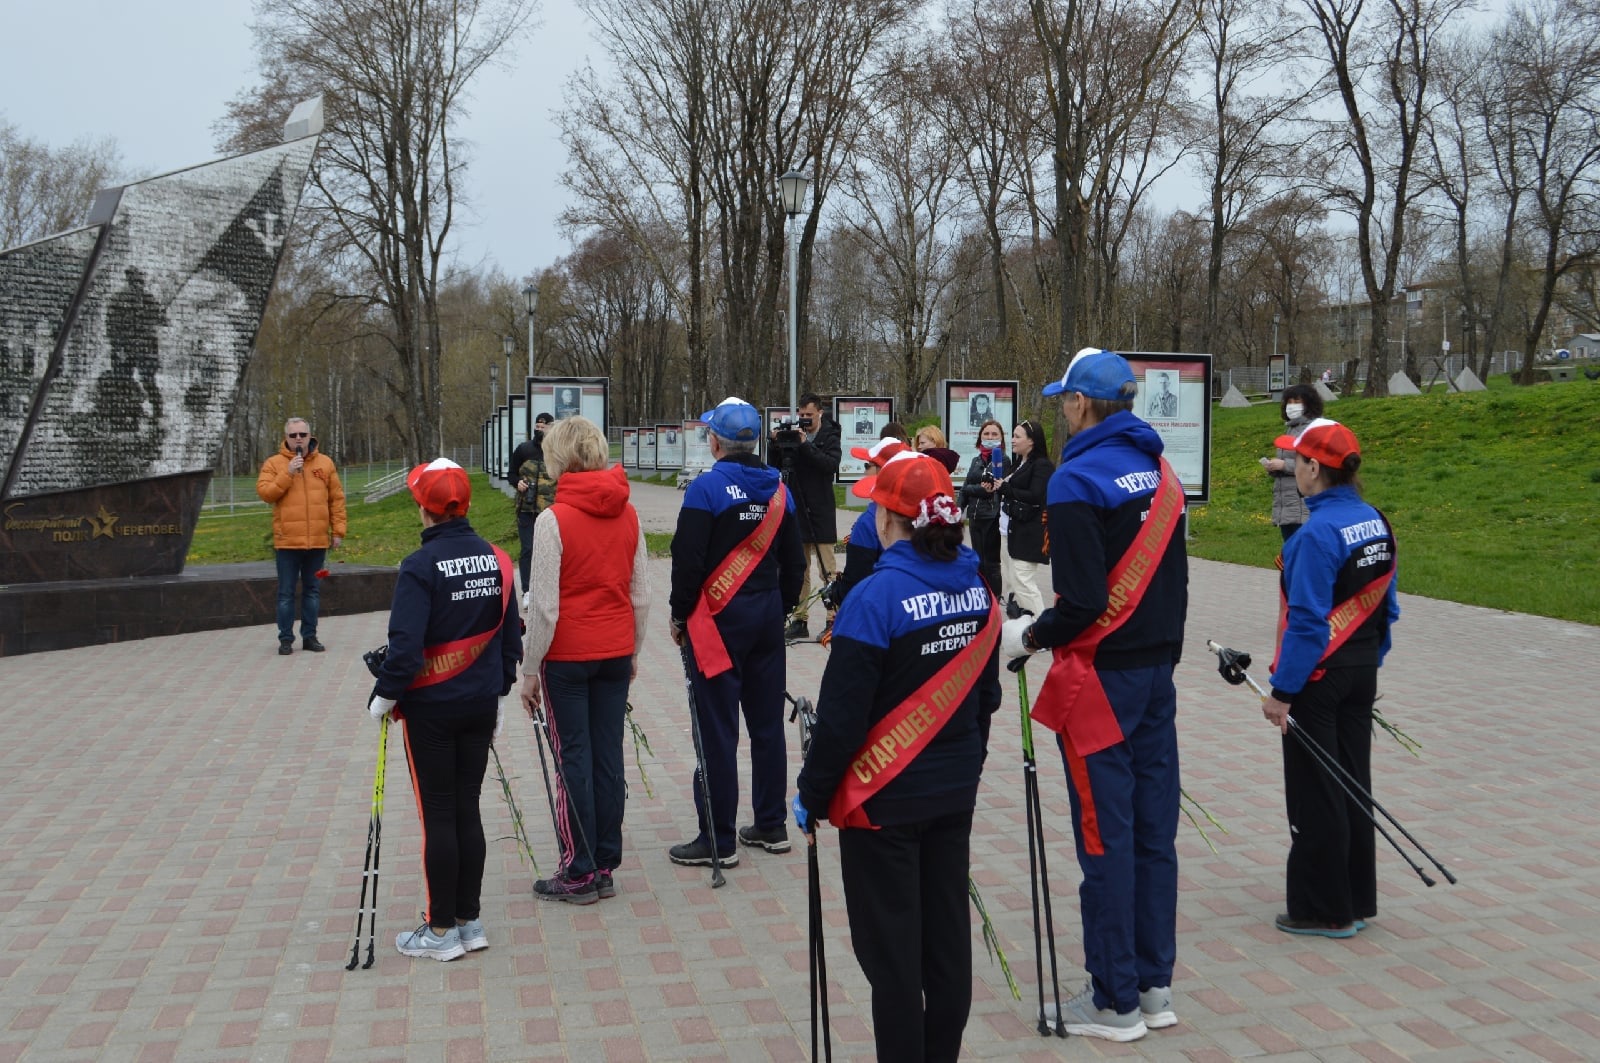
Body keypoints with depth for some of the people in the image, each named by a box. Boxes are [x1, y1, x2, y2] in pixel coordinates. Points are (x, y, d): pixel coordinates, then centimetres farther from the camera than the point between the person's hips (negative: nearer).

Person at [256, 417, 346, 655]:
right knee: (286, 592, 3)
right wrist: (288, 473, -17)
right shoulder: (274, 463, 2)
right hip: (287, 541, -2)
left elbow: (337, 498, 7)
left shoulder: (325, 463, 7)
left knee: (312, 590, 10)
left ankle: (310, 636, 18)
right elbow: (264, 493, -10)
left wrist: (338, 530, 3)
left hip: (317, 540, 2)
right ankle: (286, 638, 10)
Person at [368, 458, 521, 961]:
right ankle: (470, 920, 20)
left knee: (438, 815, 3)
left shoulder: (420, 567, -17)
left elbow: (406, 645, -20)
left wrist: (385, 694, -6)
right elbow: (510, 636, 8)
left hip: (431, 710, -5)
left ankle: (442, 929, 12)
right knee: (467, 809, 13)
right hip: (481, 706, 6)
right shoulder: (497, 560, 2)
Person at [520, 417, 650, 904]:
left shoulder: (554, 519, -14)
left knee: (573, 760, 3)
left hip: (567, 656, -5)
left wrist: (530, 669, -5)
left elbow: (546, 606, -14)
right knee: (608, 755, 10)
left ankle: (580, 873, 9)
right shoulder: (628, 513, 3)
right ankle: (605, 867, 18)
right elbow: (642, 595, 7)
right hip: (616, 654, 5)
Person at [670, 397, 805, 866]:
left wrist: (680, 615, -3)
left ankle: (718, 839, 3)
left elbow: (688, 561, -15)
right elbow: (793, 561, 12)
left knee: (716, 730, -2)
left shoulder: (706, 488, -12)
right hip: (767, 616, 6)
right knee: (767, 722, 13)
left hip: (718, 617, -6)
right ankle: (771, 825, 21)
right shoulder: (778, 489, 7)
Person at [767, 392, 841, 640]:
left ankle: (833, 619, 1)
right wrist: (775, 444, -7)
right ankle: (799, 620, 12)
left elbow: (831, 464, -18)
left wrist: (805, 445, -22)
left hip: (821, 515, -4)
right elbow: (774, 466, 9)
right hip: (795, 512, 4)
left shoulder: (829, 438, 0)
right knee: (798, 571, 7)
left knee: (827, 571, -3)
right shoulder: (791, 437, 9)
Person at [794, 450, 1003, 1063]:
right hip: (956, 792, 7)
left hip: (885, 800, -7)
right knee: (948, 937, 15)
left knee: (889, 949, 4)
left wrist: (811, 796, -6)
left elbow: (842, 717, -17)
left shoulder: (877, 597, -19)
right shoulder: (977, 589, 1)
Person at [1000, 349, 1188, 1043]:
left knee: (1105, 837, 1)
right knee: (1152, 828, 13)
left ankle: (1116, 1001, 11)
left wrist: (1028, 637, -5)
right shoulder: (1159, 472, 10)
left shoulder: (1078, 479, -15)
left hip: (1102, 676, -8)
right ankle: (1154, 984, 23)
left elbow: (1083, 602, -20)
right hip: (1158, 671, 8)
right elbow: (1170, 578, 13)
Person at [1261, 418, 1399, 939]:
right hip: (1362, 675, 8)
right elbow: (1387, 607, 11)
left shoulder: (1318, 533, -21)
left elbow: (1307, 621, -22)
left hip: (1317, 679, -8)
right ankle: (1357, 901, 28)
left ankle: (1324, 911, 14)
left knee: (1314, 796, 4)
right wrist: (1368, 660, 20)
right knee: (1352, 786, 17)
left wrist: (1282, 691, -17)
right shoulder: (1376, 523, 4)